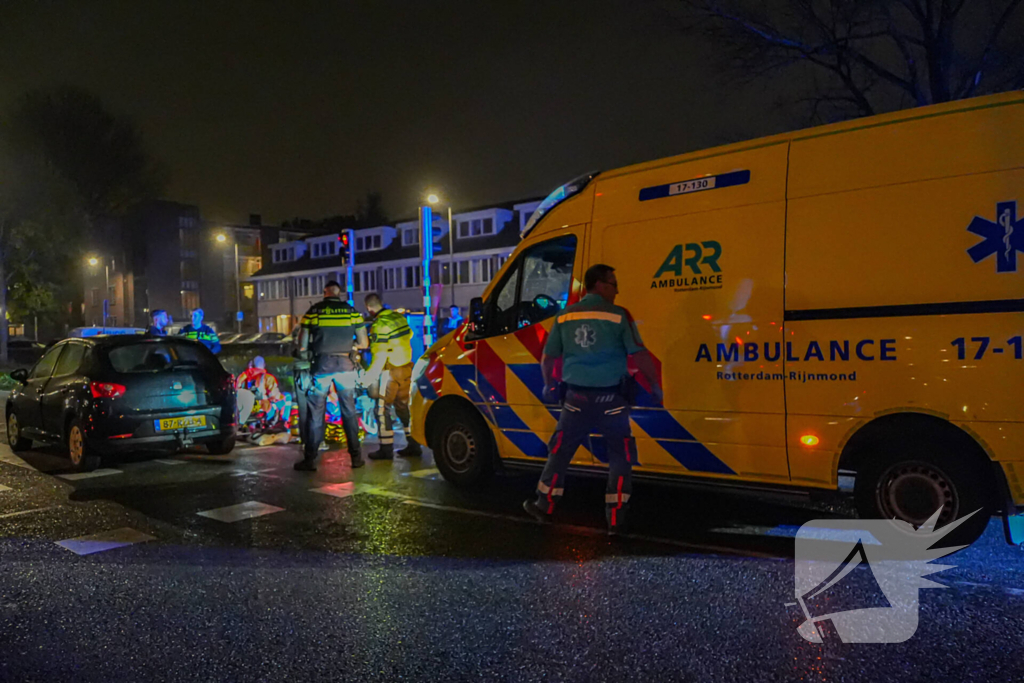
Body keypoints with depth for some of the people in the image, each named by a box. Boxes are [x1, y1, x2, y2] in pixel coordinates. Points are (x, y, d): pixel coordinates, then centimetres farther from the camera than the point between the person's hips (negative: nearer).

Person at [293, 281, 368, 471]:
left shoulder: (313, 311, 0)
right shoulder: (352, 311, 3)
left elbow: (302, 345, 0)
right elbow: (364, 343, 3)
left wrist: (304, 354, 21)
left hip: (321, 365, -1)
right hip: (345, 365, 1)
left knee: (315, 413, 5)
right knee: (349, 412, 10)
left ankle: (310, 459, 8)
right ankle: (356, 456, 13)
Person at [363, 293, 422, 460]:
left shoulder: (380, 325, -18)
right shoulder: (399, 317, 6)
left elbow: (380, 355, -20)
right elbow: (409, 336, 16)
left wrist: (370, 375, -15)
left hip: (390, 371, -8)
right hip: (406, 368, 8)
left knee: (382, 409, 2)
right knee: (404, 406, 14)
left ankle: (386, 449, 4)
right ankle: (413, 445, 17)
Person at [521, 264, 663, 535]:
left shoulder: (565, 316, 4)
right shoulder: (619, 315, -6)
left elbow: (548, 358, 11)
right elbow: (640, 355, -6)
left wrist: (548, 385, 27)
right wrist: (655, 385, 8)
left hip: (577, 398, 3)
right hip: (610, 400, -2)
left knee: (560, 452, 17)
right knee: (620, 457, 11)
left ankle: (544, 507, 27)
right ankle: (615, 519, 11)